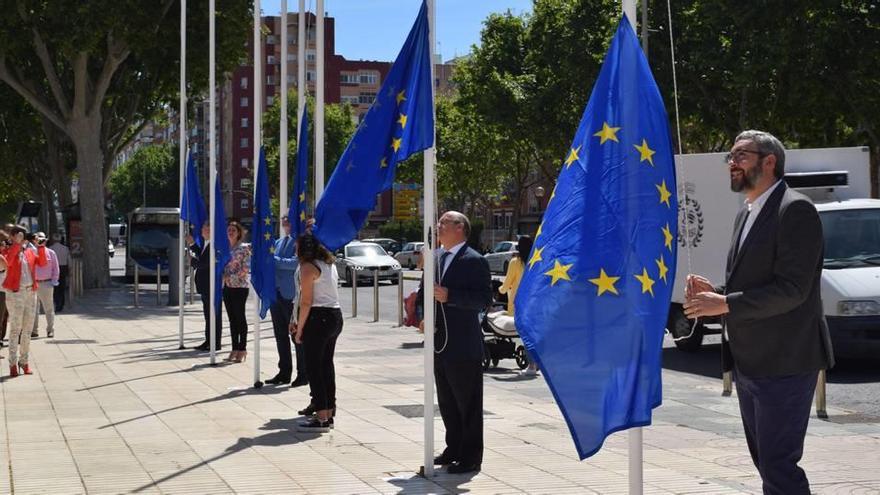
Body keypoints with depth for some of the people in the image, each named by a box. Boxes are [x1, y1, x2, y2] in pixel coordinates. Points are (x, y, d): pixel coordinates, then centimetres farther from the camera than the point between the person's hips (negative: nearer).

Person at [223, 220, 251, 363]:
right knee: (232, 318, 7)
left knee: (240, 317, -5)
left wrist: (233, 277, -14)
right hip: (227, 286, 6)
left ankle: (242, 349, -2)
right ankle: (235, 348, 10)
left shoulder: (244, 248, -5)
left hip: (240, 286, -6)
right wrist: (224, 276, 0)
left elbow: (246, 268, -10)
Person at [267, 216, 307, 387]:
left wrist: (274, 260, -18)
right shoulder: (278, 242, 17)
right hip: (276, 294, 8)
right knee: (280, 335, 13)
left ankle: (303, 374, 6)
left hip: (291, 295, -8)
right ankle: (284, 372, 21)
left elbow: (297, 262, -21)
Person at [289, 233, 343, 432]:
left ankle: (321, 418, -7)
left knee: (313, 367, -4)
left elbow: (306, 301, -14)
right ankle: (329, 413, 18)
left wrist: (300, 328, -9)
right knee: (326, 364, 14)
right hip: (336, 316, 9)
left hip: (319, 318, -9)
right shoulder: (330, 264, 17)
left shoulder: (308, 267, -9)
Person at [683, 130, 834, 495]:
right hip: (749, 363, 10)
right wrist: (715, 293, 3)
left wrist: (725, 303, -22)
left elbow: (792, 289, -21)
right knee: (767, 461, 16)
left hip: (783, 363, -10)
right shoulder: (747, 214, 16)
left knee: (778, 465, -9)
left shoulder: (795, 210, -13)